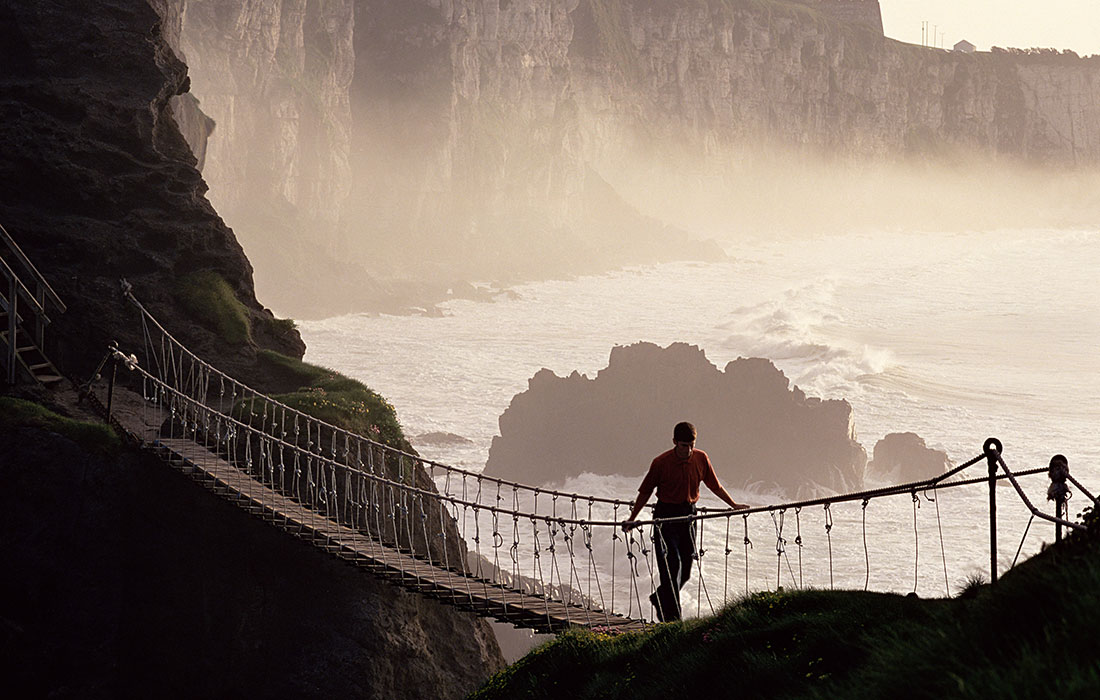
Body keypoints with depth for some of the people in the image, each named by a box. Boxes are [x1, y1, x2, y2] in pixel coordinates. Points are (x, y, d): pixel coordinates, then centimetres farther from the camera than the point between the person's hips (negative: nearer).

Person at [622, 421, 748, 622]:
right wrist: (632, 519, -2)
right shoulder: (661, 463, -11)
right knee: (670, 566, -10)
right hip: (665, 516, -4)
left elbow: (715, 486, 13)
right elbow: (645, 491, -1)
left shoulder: (701, 459, -2)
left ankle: (659, 598, 32)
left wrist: (734, 505, 15)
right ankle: (671, 617, -5)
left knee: (685, 571, 8)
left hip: (688, 515, 4)